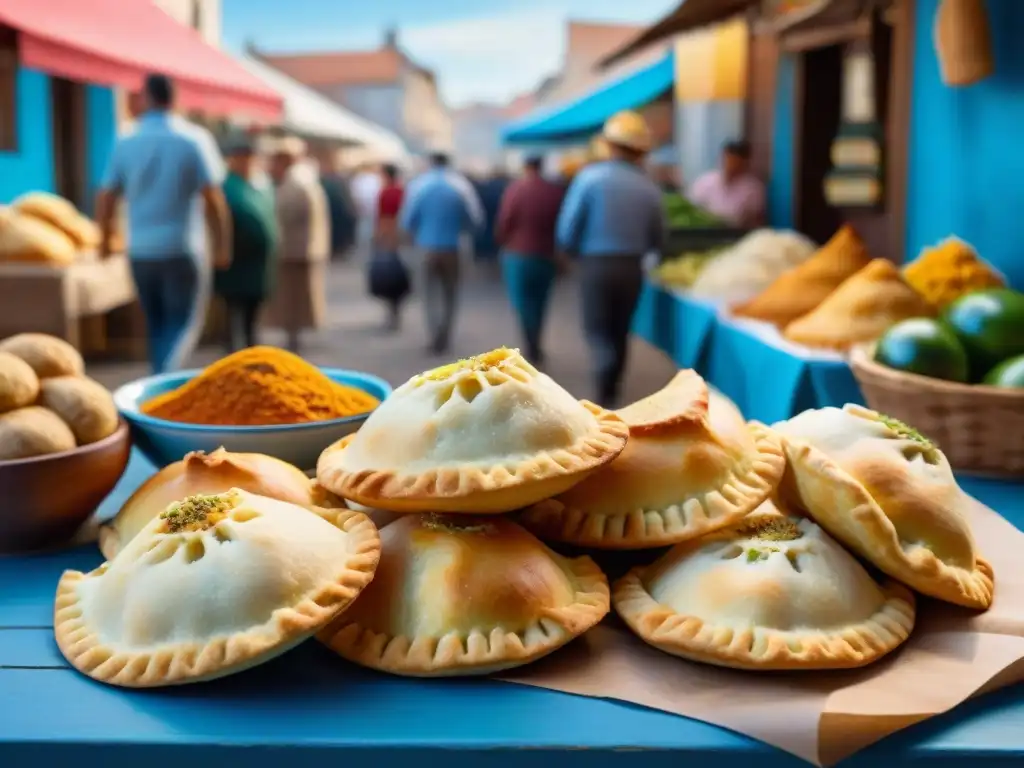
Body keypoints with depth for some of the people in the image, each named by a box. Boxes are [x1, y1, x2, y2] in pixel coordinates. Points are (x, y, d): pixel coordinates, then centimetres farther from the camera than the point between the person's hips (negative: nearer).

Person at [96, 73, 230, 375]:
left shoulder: (126, 143, 2)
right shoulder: (194, 139, -6)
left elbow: (105, 199, 4)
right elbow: (213, 198, -10)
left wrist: (105, 240, 19)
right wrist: (222, 245, -1)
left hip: (140, 249, 3)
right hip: (183, 248, -3)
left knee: (157, 324, 16)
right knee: (185, 323, 2)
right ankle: (165, 375, -20)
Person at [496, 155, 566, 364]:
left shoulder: (516, 188, -9)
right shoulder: (557, 190, -1)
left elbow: (504, 222, -7)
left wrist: (504, 243, 12)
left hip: (518, 254, -3)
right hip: (546, 256, 4)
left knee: (522, 302, 1)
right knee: (539, 303, 15)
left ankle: (532, 349, -12)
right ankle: (535, 347, 21)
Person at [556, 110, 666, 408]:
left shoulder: (591, 177, -8)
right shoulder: (649, 186, 0)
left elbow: (567, 230, -8)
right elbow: (658, 240, 6)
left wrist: (577, 251, 13)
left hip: (597, 266, -3)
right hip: (632, 268, 3)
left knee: (598, 331, 2)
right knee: (619, 333, 17)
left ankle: (606, 399, -18)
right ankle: (610, 393, 27)